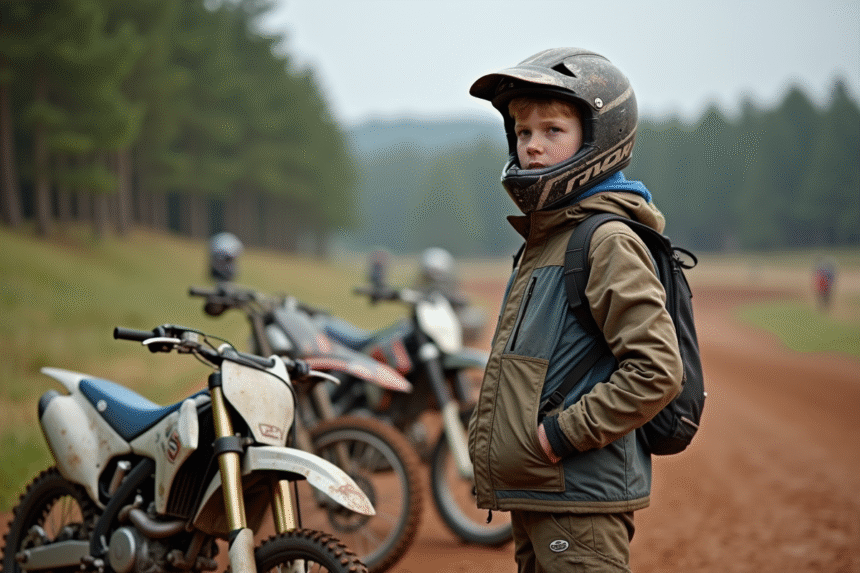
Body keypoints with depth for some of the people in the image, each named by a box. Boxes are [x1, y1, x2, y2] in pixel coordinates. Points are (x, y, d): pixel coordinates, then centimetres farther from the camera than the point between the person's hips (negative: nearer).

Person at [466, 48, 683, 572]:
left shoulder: (609, 241, -14)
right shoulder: (543, 240, 16)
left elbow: (657, 370, -22)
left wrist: (565, 433, -19)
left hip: (582, 500, -10)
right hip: (534, 497, 10)